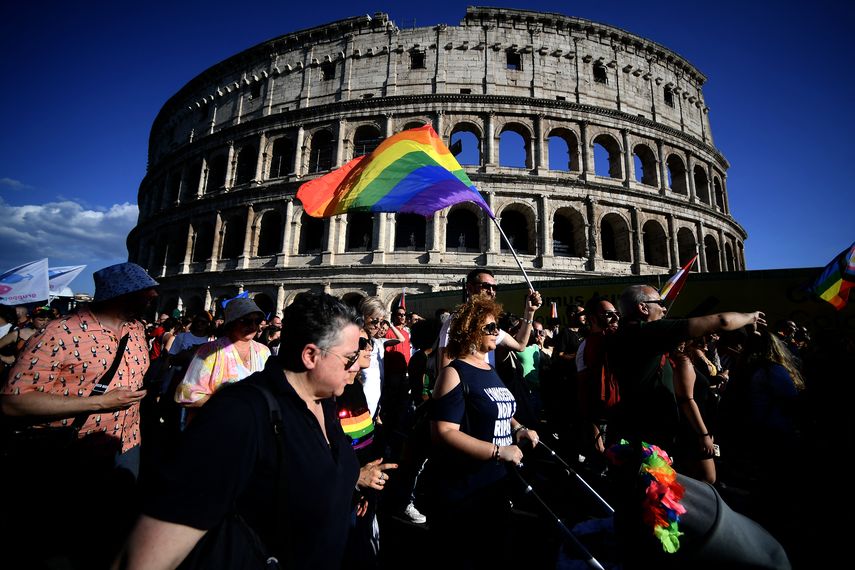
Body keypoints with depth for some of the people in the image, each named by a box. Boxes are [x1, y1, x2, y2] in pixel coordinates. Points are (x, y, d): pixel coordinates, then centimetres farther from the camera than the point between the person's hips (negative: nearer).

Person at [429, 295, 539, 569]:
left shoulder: (490, 370, 7)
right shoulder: (454, 373, -20)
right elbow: (444, 433, -27)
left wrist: (518, 429, 0)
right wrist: (498, 451, -27)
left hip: (497, 483, 9)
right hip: (463, 491, -8)